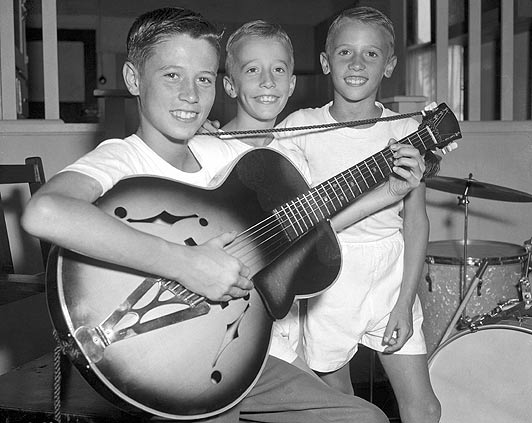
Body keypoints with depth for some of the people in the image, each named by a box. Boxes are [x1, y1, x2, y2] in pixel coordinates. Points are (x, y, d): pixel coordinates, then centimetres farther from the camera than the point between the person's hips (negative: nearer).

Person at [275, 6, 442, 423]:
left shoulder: (406, 132, -2)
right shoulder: (301, 127, -5)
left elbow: (415, 221, -1)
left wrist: (405, 302, -6)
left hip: (391, 279, 1)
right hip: (328, 283, -1)